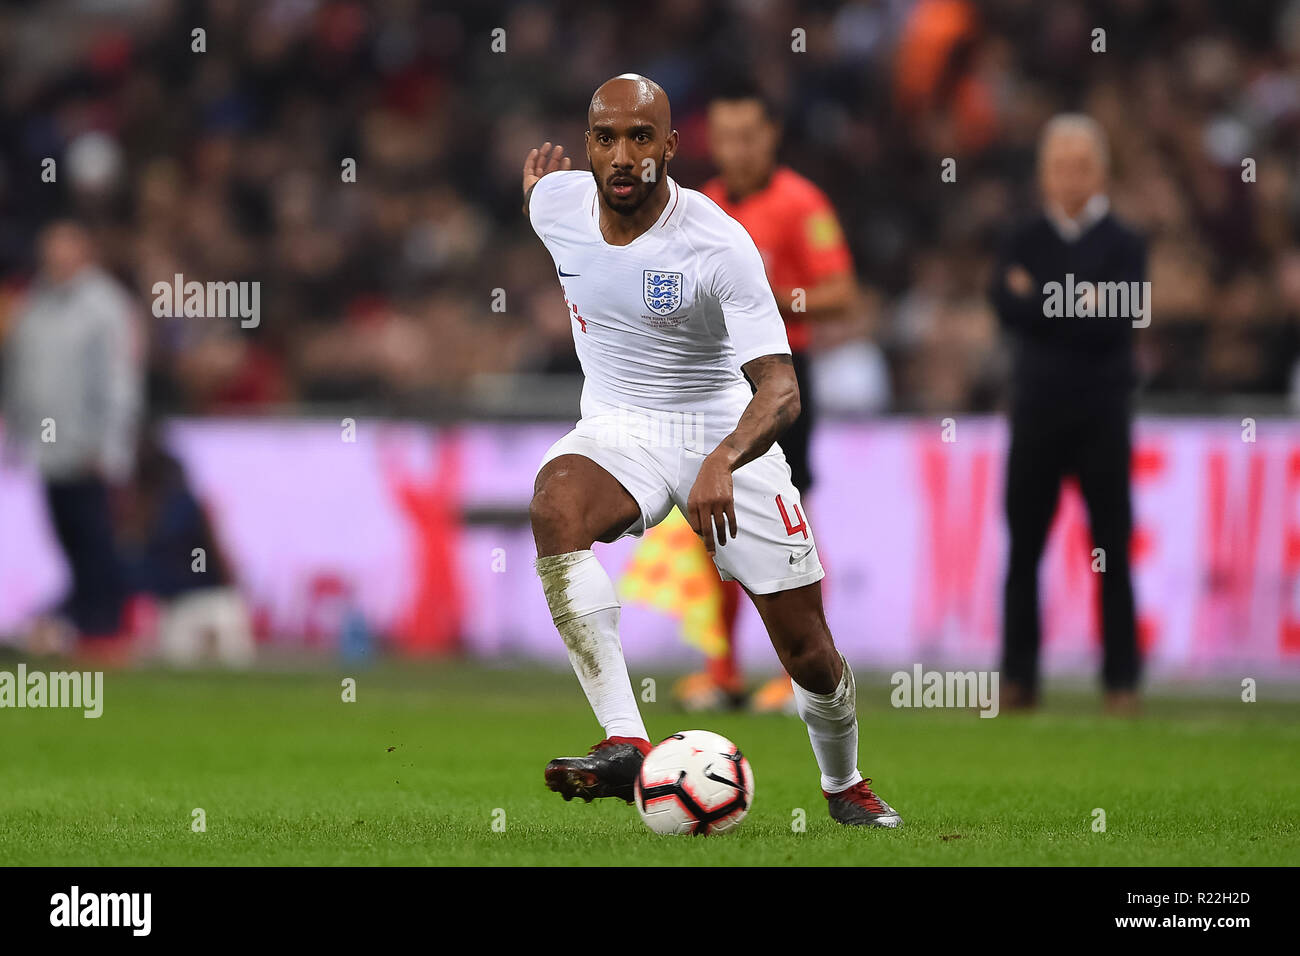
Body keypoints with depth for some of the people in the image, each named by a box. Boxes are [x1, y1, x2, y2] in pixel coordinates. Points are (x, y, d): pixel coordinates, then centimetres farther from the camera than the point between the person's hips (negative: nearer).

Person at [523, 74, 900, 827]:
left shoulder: (720, 244, -23)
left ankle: (845, 786, 34)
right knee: (555, 504, -35)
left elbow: (780, 388, -30)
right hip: (617, 428, 2)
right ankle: (625, 745, -41)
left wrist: (722, 462, -46)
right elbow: (541, 175, 19)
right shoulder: (555, 204, -9)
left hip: (726, 432, -2)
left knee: (810, 653, 0)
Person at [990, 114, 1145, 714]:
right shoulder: (1024, 243, 9)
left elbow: (1113, 324, -12)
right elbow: (1009, 310, -9)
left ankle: (1121, 681, 3)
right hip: (1036, 411, 2)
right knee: (1024, 548, 3)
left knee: (1113, 554, -1)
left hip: (1102, 416, -2)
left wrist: (1041, 301, -7)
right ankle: (1018, 679, 9)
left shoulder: (1124, 245, 2)